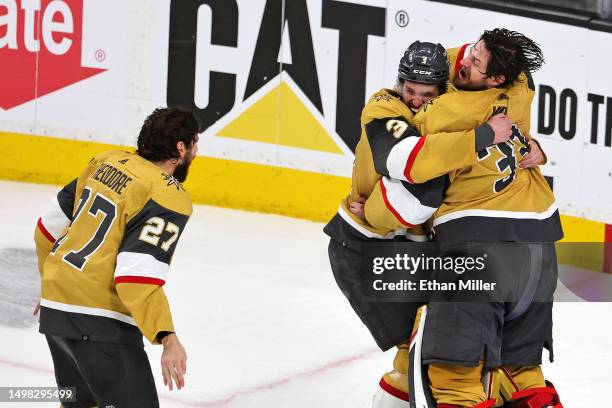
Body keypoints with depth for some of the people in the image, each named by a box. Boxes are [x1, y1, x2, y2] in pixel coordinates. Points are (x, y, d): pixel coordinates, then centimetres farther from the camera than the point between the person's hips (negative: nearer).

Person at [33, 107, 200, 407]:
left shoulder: (108, 162, 8)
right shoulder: (169, 197, -14)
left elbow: (50, 224, 17)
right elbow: (136, 274, -25)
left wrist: (54, 281, 32)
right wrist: (167, 338, -29)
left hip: (54, 308, 9)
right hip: (100, 323, -9)